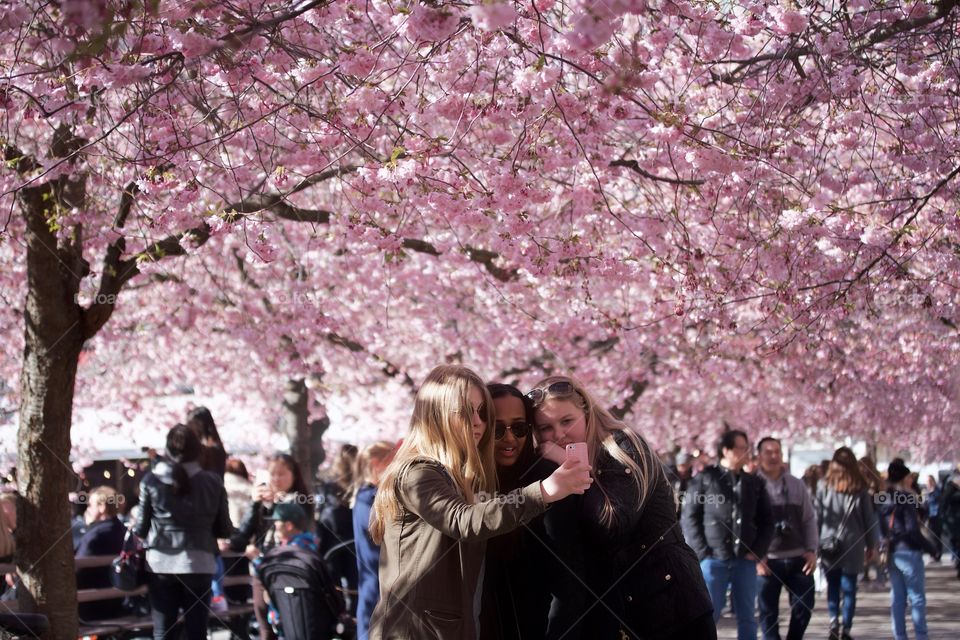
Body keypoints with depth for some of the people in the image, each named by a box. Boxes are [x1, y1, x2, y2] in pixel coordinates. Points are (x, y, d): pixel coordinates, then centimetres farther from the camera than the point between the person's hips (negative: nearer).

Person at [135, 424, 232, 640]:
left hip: (161, 565, 0)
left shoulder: (151, 481, -4)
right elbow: (224, 530, 4)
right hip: (198, 565, 0)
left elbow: (141, 527, 2)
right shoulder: (212, 483, -2)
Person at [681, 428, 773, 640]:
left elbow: (766, 521, 14)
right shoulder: (704, 479, 1)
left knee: (747, 618, 6)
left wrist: (758, 551, 0)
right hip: (714, 560, -4)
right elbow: (689, 517, -2)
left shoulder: (754, 484, 12)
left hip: (745, 560, 4)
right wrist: (702, 552, -10)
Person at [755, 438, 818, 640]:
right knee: (769, 611, 3)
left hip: (798, 557, 3)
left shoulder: (797, 485, 9)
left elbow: (809, 519, 10)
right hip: (768, 559, -3)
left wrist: (812, 550, 0)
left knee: (804, 606, 5)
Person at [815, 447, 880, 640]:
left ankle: (834, 622, -6)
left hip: (829, 545, 1)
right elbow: (869, 518, 2)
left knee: (832, 587, 11)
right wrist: (871, 544, 12)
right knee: (849, 589, 5)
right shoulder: (861, 489, -3)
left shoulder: (825, 486, -2)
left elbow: (817, 515, -2)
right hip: (852, 546, -1)